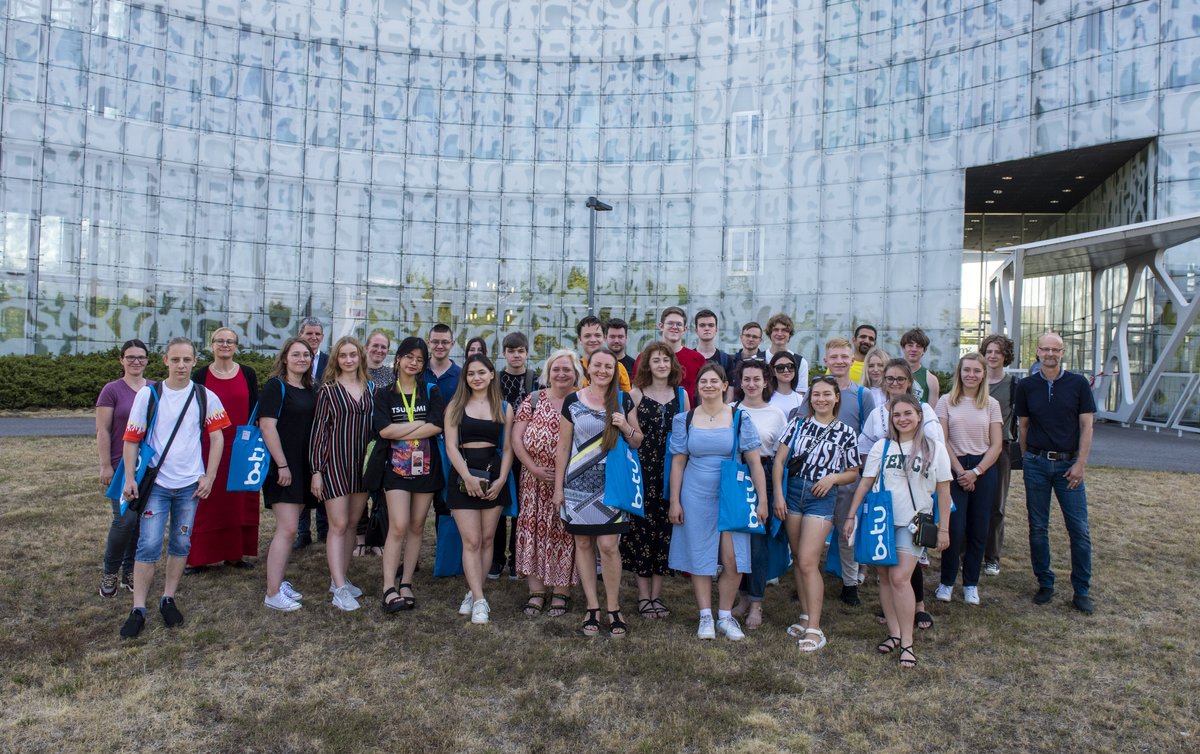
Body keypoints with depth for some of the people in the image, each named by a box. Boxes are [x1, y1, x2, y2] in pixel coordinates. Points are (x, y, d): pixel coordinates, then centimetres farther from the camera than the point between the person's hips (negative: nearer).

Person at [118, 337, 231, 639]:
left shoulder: (205, 397, 0)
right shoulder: (148, 394, -3)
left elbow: (216, 438, 4)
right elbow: (131, 439, -1)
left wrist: (209, 477, -2)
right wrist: (130, 478, -8)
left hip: (190, 484, 2)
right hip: (155, 483, -1)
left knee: (181, 544, 10)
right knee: (149, 545, -4)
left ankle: (168, 600, 25)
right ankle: (138, 610, 5)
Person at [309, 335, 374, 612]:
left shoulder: (368, 388, 10)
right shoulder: (328, 389, -2)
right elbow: (319, 429, -4)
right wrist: (316, 470, -9)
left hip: (362, 462, 5)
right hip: (334, 462, -5)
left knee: (352, 524, 10)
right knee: (338, 525, -5)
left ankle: (339, 578, 22)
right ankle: (340, 589, -3)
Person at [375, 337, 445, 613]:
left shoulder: (432, 392, 4)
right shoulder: (386, 394, 5)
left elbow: (436, 426, -11)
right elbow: (384, 430, -10)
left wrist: (400, 432, -12)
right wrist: (420, 424, -11)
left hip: (425, 466, 2)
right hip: (397, 467, -1)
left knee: (416, 527, 7)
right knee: (398, 526, -11)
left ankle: (406, 583, 17)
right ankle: (389, 588, -6)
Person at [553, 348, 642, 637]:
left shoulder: (623, 400, 6)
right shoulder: (573, 401, 3)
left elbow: (637, 442, 11)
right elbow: (563, 447, 5)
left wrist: (626, 428, -11)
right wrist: (558, 487, 4)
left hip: (611, 483, 0)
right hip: (578, 483, 1)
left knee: (608, 545, -6)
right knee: (583, 543, 6)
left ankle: (614, 609, 9)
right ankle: (593, 608, 17)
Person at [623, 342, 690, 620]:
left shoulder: (681, 395, 9)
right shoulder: (636, 394, 2)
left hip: (671, 472, 2)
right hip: (643, 469, -2)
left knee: (665, 530, 4)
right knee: (642, 528, -1)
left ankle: (657, 594, 16)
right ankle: (643, 596, 10)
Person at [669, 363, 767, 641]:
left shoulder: (740, 418, -1)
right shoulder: (685, 420, 3)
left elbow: (754, 462, -1)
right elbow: (678, 463, 5)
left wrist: (762, 500, -5)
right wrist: (675, 502, 2)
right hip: (696, 497, 1)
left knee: (733, 560, -5)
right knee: (699, 558, 5)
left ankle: (725, 616, 14)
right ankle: (705, 617, 19)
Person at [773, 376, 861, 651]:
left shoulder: (846, 432, 3)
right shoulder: (798, 423, 6)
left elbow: (853, 473, 9)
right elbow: (779, 460, 4)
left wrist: (833, 477, -10)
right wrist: (778, 494, -4)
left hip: (822, 497, -3)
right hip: (793, 492, 3)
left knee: (808, 562, -10)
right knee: (798, 559, 10)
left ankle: (814, 628, -3)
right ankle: (805, 616, 23)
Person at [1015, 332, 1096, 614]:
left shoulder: (1078, 384, 0)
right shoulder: (1026, 386, 4)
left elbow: (1086, 426, -1)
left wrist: (1080, 464, -8)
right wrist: (1027, 460, 7)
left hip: (1068, 463, -1)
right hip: (1036, 463, 1)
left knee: (1079, 528, -1)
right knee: (1038, 527, 6)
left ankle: (1082, 590, 11)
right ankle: (1045, 584, 18)